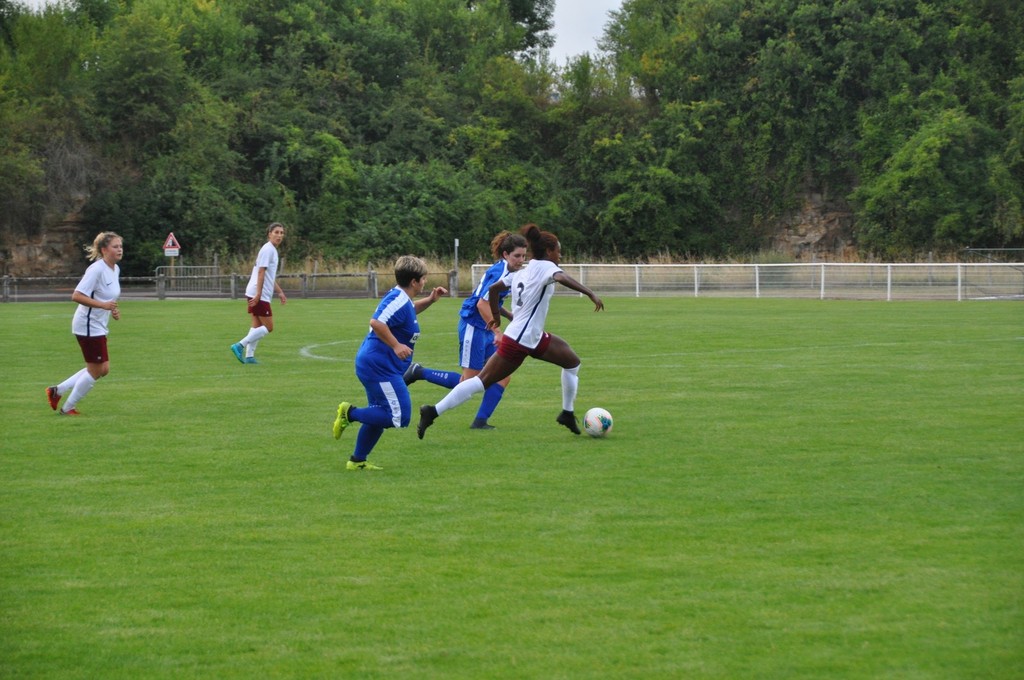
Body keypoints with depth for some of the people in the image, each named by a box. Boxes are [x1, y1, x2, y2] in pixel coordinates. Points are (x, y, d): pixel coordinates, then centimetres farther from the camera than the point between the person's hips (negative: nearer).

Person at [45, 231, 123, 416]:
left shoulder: (115, 269, 8)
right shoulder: (96, 269, -20)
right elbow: (76, 296, -25)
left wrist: (113, 310, 6)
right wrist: (103, 305, -30)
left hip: (99, 327, 9)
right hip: (88, 325, -9)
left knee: (103, 369, 12)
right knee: (96, 371, -2)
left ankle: (57, 391, 20)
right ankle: (67, 408, 12)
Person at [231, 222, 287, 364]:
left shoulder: (272, 250, 19)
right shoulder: (268, 250, -12)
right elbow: (261, 273, -18)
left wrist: (280, 292, 23)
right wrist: (258, 294, -23)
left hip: (257, 295, 10)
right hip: (259, 295, -10)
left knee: (257, 326, 9)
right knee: (268, 327, -7)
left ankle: (249, 356, 6)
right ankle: (240, 346, -10)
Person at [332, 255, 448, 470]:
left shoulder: (401, 298, 14)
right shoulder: (398, 300, -17)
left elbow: (409, 311, 39)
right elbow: (376, 322, -30)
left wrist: (430, 299, 25)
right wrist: (396, 345, -27)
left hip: (376, 366, 11)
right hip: (380, 366, -11)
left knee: (379, 415, 18)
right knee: (399, 417, -11)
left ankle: (358, 460, 22)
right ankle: (350, 413, -8)